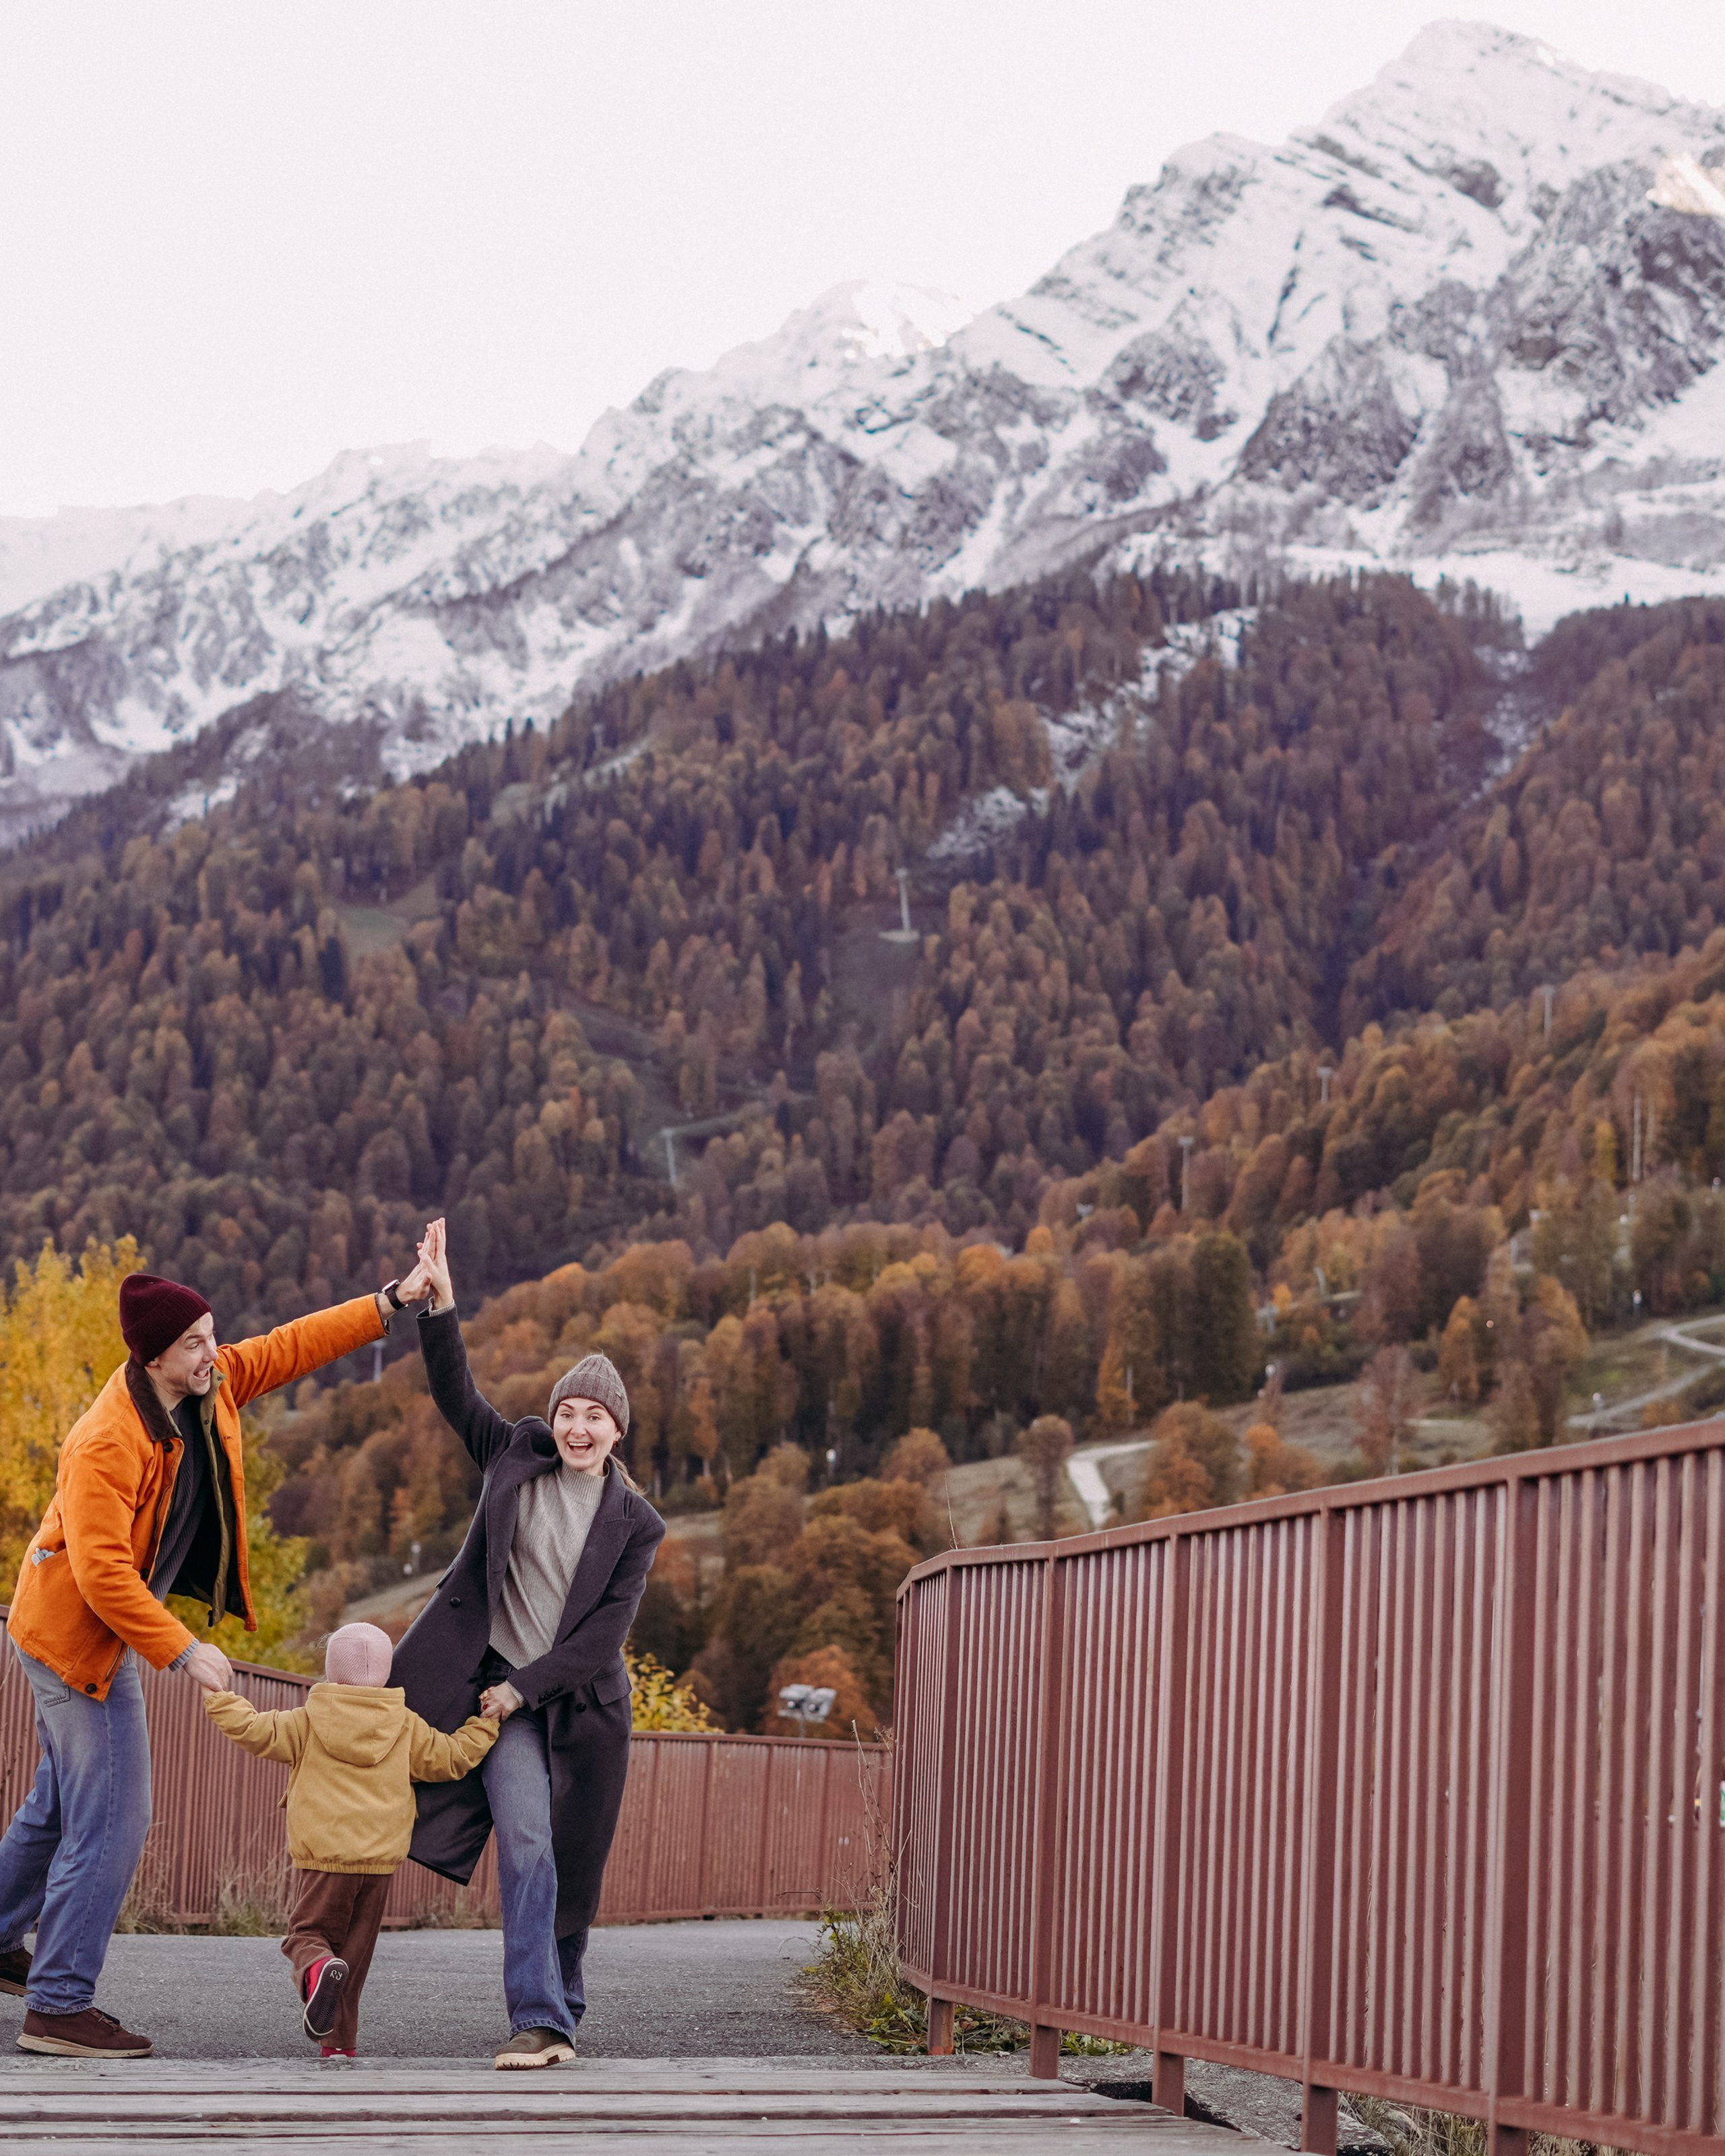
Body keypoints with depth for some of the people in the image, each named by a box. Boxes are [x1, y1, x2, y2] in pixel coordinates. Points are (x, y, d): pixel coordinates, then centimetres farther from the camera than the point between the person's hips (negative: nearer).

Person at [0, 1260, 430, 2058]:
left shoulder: (211, 1385, -5)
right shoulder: (108, 1442, -29)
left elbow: (291, 1347, 8)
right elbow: (100, 1573, -30)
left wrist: (391, 1302, 3)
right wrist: (182, 1649, -27)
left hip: (111, 1631, 10)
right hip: (78, 1635, -10)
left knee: (64, 1799, 23)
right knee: (110, 1819, -8)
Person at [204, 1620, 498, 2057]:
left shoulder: (308, 1722, 0)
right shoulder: (406, 1728, 5)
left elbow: (256, 1730, -7)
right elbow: (452, 1758, 10)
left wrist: (220, 1700, 6)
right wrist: (488, 1721, 22)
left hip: (321, 1858, -2)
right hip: (381, 1859, 2)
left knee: (307, 1934, 7)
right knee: (354, 1951, 12)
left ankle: (317, 1968, -28)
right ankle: (340, 2039, 10)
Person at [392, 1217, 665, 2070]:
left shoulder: (634, 1522, 0)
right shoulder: (517, 1458, 4)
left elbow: (605, 1630, -5)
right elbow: (455, 1394, -4)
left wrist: (524, 1685, -11)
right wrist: (439, 1304, -17)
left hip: (579, 1699, 1)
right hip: (502, 1688, -1)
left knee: (573, 1865, 7)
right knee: (526, 1842, -16)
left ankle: (562, 2002, 26)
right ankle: (541, 2020, -18)